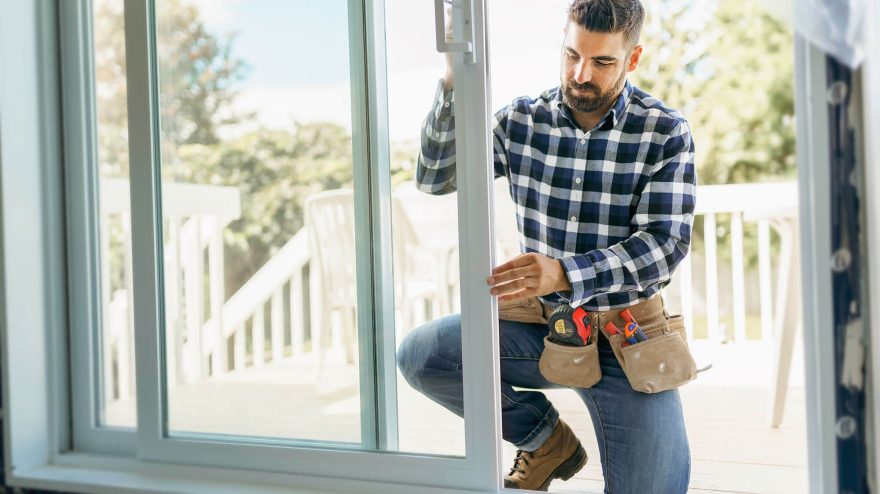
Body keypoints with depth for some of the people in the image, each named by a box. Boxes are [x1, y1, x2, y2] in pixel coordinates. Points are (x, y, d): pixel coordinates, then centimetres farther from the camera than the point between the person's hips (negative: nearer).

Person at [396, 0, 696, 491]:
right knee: (420, 354, -20)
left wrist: (565, 274, -33)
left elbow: (665, 244, -17)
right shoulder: (523, 120, 0)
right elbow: (435, 177, -2)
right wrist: (454, 86, -18)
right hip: (539, 324, 3)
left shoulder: (666, 133, -8)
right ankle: (547, 441, 4)